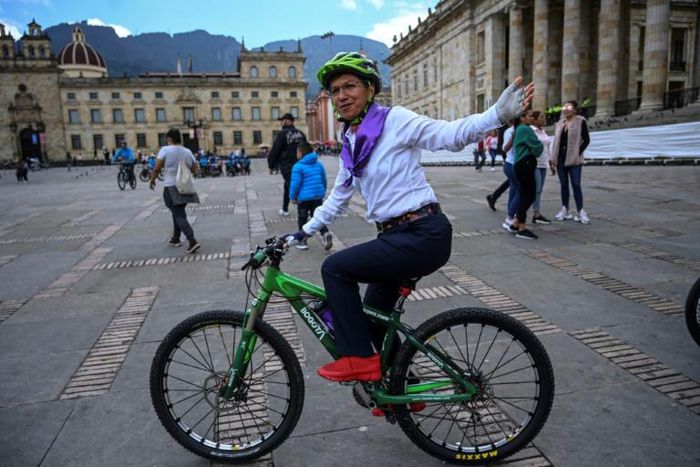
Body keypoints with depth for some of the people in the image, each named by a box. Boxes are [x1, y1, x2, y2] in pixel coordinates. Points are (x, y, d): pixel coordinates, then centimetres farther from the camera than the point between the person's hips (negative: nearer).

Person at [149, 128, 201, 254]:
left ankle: (193, 241, -20)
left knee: (179, 216, -6)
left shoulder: (165, 150, -10)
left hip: (171, 188, -5)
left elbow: (157, 168, -11)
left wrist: (152, 180, 5)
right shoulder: (187, 152, 3)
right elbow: (195, 169, 9)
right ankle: (175, 239, 33)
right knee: (178, 212, 22)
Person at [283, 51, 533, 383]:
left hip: (424, 235, -8)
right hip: (395, 237, 9)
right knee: (373, 315, 16)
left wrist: (500, 113, -36)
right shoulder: (350, 144, 13)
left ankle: (359, 359, -1)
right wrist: (303, 232, 24)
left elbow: (452, 135, -20)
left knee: (334, 268, -14)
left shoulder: (394, 120, -8)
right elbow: (338, 197, 23)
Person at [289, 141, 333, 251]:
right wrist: (322, 192, 27)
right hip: (318, 196, 5)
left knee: (302, 219, 11)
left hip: (304, 197, -5)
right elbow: (324, 181, 15)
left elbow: (295, 183, -14)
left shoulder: (298, 166, -11)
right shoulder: (319, 164, 8)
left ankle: (302, 241, 17)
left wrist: (292, 197, -2)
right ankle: (325, 233, -12)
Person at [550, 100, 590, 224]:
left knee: (576, 185, -6)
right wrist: (552, 158, 7)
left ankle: (580, 211, -1)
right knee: (564, 184, 8)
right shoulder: (559, 123, 14)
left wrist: (578, 153, -14)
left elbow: (586, 140, -5)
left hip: (574, 159, -5)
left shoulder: (580, 122, -2)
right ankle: (564, 210, 14)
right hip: (560, 158, 5)